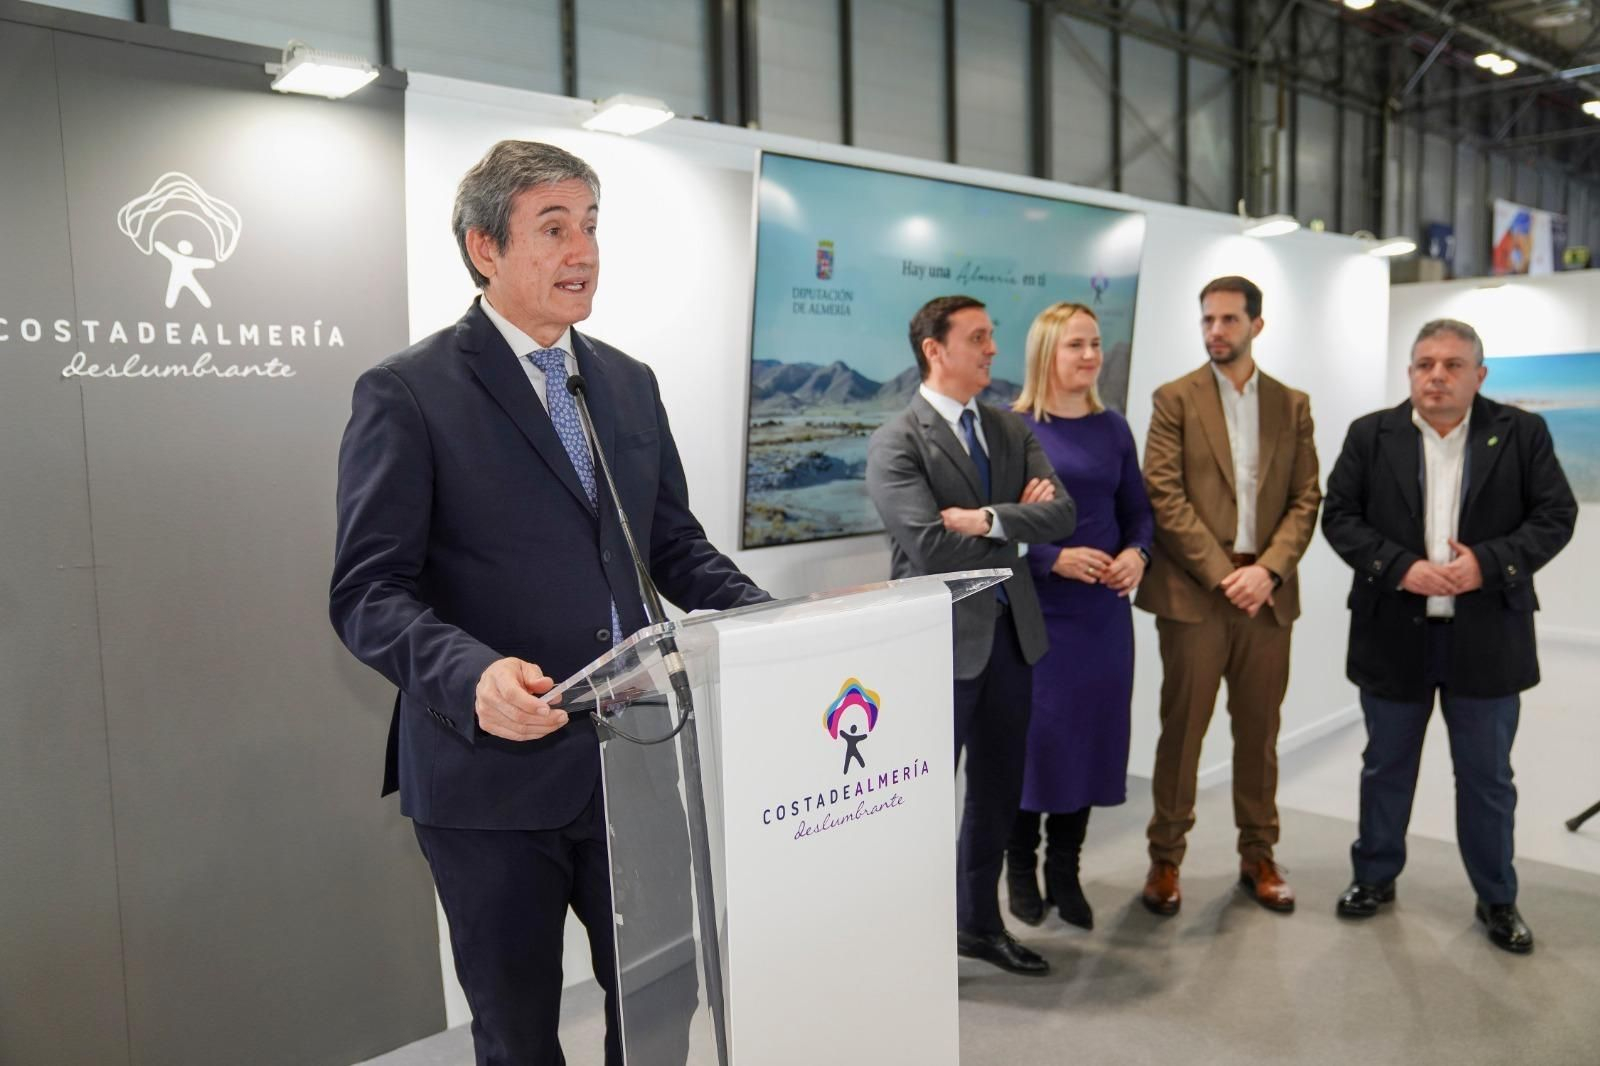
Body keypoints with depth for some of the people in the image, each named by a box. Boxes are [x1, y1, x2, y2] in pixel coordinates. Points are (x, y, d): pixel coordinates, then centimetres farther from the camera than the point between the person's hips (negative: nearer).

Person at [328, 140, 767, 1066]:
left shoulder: (631, 383, 10)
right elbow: (370, 590, -13)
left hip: (633, 758, 5)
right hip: (495, 771, -4)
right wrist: (471, 674, -31)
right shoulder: (407, 392, -8)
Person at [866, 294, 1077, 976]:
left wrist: (988, 520, -20)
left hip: (1011, 631, 7)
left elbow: (1060, 513, -4)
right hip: (943, 638, -7)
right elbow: (929, 545, -23)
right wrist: (1018, 524, -10)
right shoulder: (897, 442, -12)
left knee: (999, 789, 18)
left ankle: (979, 923, 37)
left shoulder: (1010, 429, 8)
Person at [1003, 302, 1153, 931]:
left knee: (1092, 734, 8)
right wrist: (1054, 558, -20)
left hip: (1104, 608, 5)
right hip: (1036, 607, -4)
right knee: (1035, 734, 2)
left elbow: (1137, 508, 12)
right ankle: (1021, 870, 21)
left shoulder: (1112, 429, 9)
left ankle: (1065, 872, 23)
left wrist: (1137, 554, -7)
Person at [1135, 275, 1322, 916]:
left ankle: (1258, 856, 25)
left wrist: (1268, 569, -10)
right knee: (1182, 730, 3)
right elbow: (1164, 496, -7)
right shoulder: (1175, 399, 0)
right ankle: (1165, 857, 16)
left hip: (1266, 592, 3)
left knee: (1260, 731, 11)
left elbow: (1306, 499, 6)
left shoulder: (1292, 405, 11)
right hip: (1193, 592, -3)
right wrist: (1221, 573, -13)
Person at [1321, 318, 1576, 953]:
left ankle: (1497, 898, 28)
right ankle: (1375, 876, 31)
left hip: (1486, 637, 0)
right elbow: (1339, 517, -3)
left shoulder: (1522, 433, 0)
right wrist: (1400, 567, -16)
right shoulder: (1371, 435, 0)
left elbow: (1556, 515, -3)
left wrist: (1489, 562, -18)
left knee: (1487, 777, 11)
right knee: (1386, 767, 14)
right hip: (1394, 634, 1)